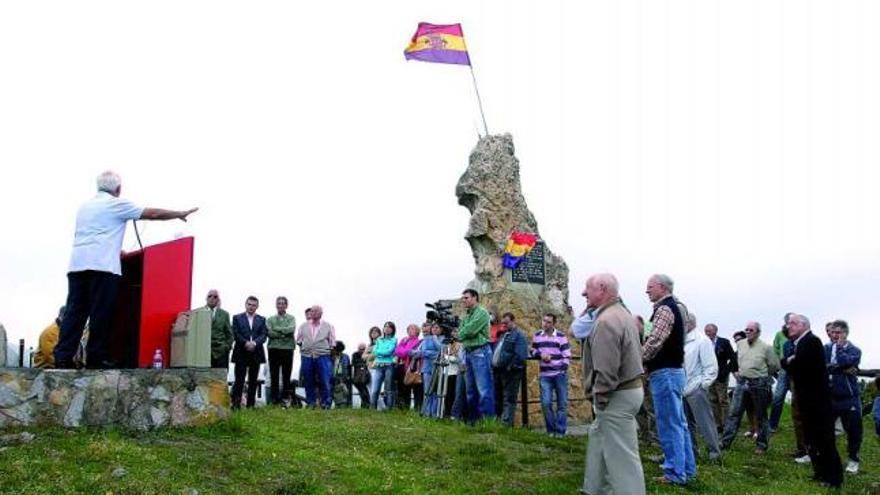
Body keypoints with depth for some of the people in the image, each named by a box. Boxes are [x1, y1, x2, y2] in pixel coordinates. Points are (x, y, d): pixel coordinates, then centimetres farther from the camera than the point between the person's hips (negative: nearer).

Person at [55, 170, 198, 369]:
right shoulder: (116, 204, 3)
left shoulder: (85, 206, 23)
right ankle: (97, 357, -3)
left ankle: (63, 356, -4)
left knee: (75, 311, 3)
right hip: (102, 265, -6)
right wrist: (180, 214, 16)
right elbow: (153, 214, 4)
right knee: (101, 313, -3)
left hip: (77, 264, 7)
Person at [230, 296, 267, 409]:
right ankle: (235, 404, -5)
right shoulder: (237, 318, 8)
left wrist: (254, 343, -16)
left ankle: (251, 404, 9)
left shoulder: (261, 320, 14)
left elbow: (263, 336, 2)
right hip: (241, 354, -3)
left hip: (256, 354, 3)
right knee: (239, 380, -5)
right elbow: (236, 334, -3)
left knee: (253, 381, 5)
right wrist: (246, 343, -17)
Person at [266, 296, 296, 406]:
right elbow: (269, 333, -3)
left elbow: (291, 329, -9)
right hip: (273, 348, 1)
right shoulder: (271, 319, 12)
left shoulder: (291, 318, 10)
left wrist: (276, 329, -5)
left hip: (287, 349, -1)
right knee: (274, 375, 2)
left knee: (286, 375, 0)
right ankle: (274, 399, 5)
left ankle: (285, 398, 3)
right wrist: (284, 334, -11)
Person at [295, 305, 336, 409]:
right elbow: (298, 340, 19)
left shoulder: (328, 326, 10)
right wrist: (303, 346, 8)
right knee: (308, 381, 3)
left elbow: (332, 342, 11)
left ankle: (325, 403, -1)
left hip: (323, 356, -2)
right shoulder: (303, 326, 16)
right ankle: (310, 402, 11)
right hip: (307, 356, 2)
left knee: (324, 381, -8)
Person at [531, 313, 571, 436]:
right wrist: (540, 354, -7)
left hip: (560, 374, -2)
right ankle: (551, 430, 9)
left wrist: (562, 369, -16)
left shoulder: (561, 336, -3)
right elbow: (533, 351, 15)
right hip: (544, 375, 2)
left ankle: (560, 430, 11)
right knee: (546, 403, -5)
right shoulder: (537, 336, 7)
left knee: (562, 403, 2)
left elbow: (567, 355, -4)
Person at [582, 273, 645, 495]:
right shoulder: (624, 313, 13)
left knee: (622, 455, -5)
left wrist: (600, 397, -16)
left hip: (617, 396, -11)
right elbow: (636, 351, 18)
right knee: (598, 437, 23)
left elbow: (606, 369, -25)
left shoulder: (606, 321, -21)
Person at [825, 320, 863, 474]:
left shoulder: (854, 350, 0)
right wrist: (842, 368, -16)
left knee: (853, 430, 4)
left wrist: (840, 347, -8)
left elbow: (845, 361, -20)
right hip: (829, 396, 2)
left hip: (849, 397, -2)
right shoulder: (825, 349, 7)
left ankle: (853, 459, 21)